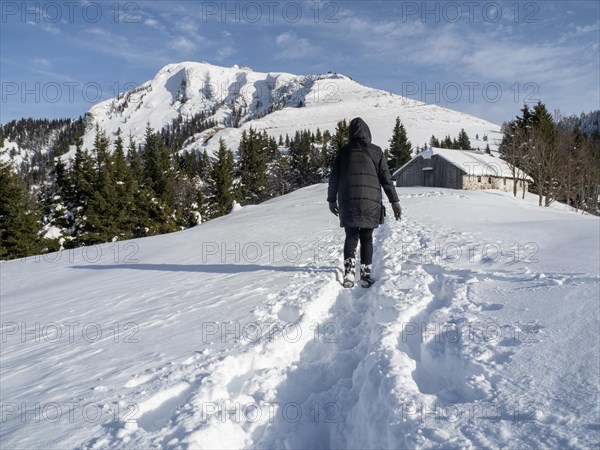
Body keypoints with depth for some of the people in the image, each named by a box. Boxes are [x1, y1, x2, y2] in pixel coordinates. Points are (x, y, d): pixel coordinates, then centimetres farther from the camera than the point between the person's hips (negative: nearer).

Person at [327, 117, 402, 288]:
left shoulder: (344, 151, 8)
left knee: (351, 236, 6)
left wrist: (332, 200, 21)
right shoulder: (375, 151, 5)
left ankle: (349, 270, -13)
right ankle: (365, 275, 6)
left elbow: (333, 178, 10)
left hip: (347, 202, 1)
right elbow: (386, 178, 2)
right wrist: (394, 201, 6)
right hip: (371, 202, 0)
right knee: (367, 238, 9)